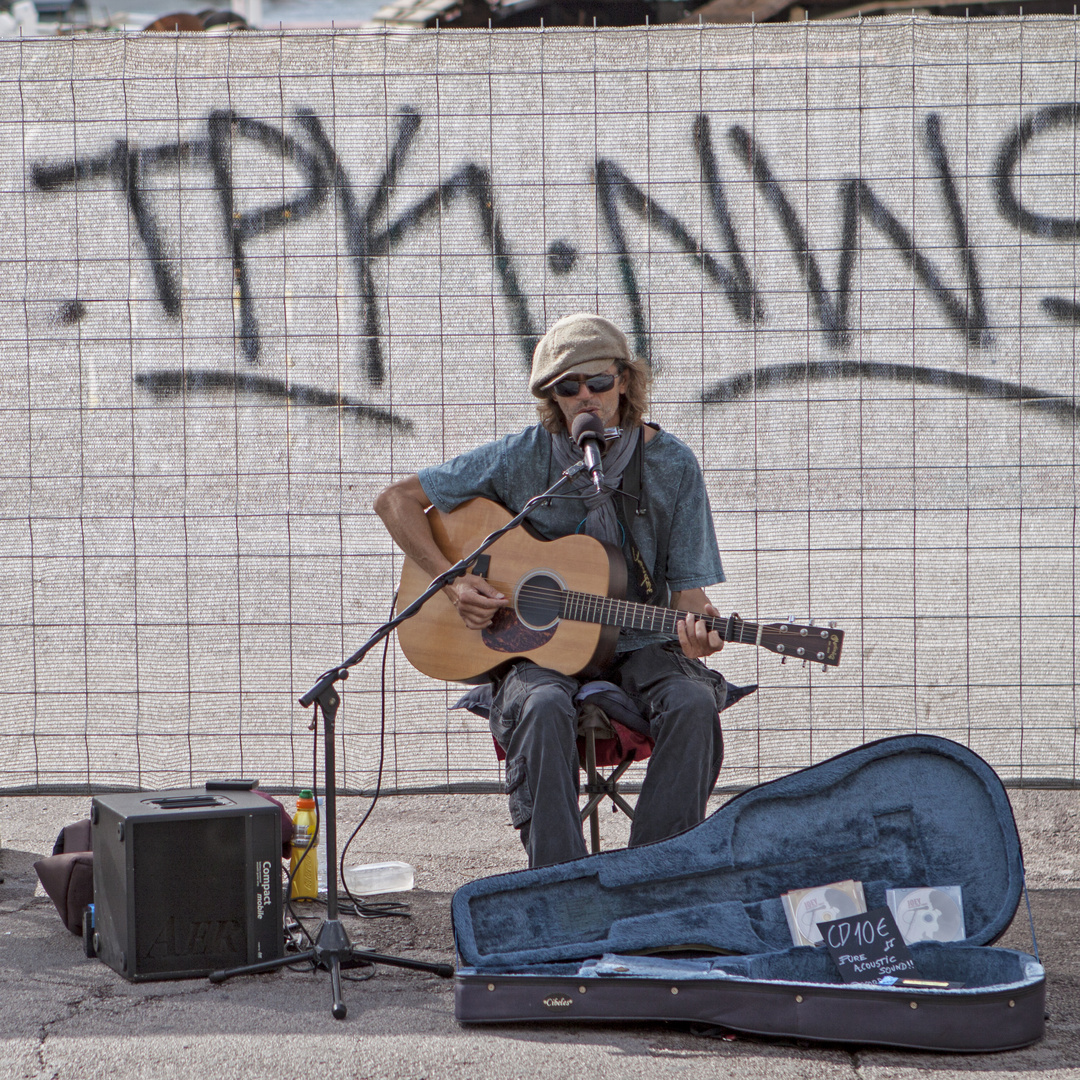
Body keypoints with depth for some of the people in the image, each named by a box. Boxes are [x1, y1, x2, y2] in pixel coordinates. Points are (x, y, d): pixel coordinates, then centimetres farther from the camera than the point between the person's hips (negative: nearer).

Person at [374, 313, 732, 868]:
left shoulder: (671, 464, -1)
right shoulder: (523, 458, -3)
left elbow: (688, 589, 0)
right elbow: (396, 500, 2)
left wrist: (697, 628, -24)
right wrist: (452, 582, -10)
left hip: (637, 647, 1)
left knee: (693, 703, -31)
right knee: (545, 708, -36)